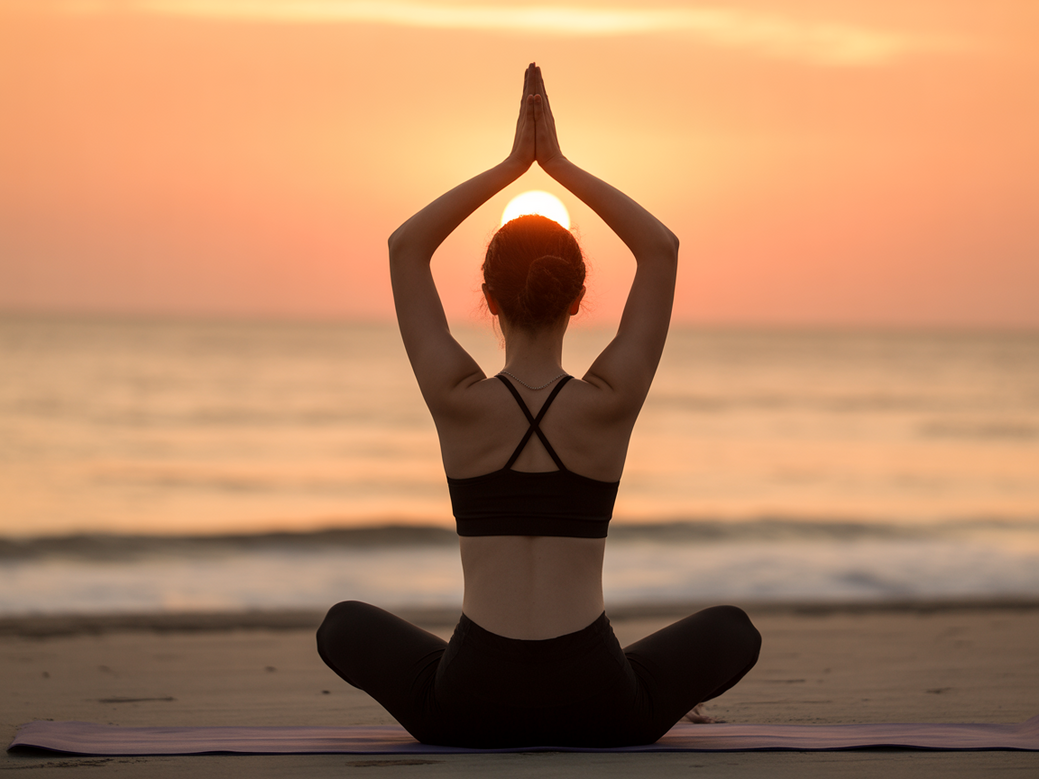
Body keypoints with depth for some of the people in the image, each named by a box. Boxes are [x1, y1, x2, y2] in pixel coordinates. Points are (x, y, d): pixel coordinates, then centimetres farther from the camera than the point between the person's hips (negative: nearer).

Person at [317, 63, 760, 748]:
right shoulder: (610, 403, -4)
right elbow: (663, 248, 6)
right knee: (733, 632, 28)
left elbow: (406, 247, 7)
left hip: (470, 709, 0)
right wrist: (560, 164, 5)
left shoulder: (460, 402, -4)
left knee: (344, 626, 30)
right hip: (597, 707, 0)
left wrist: (512, 165, 7)